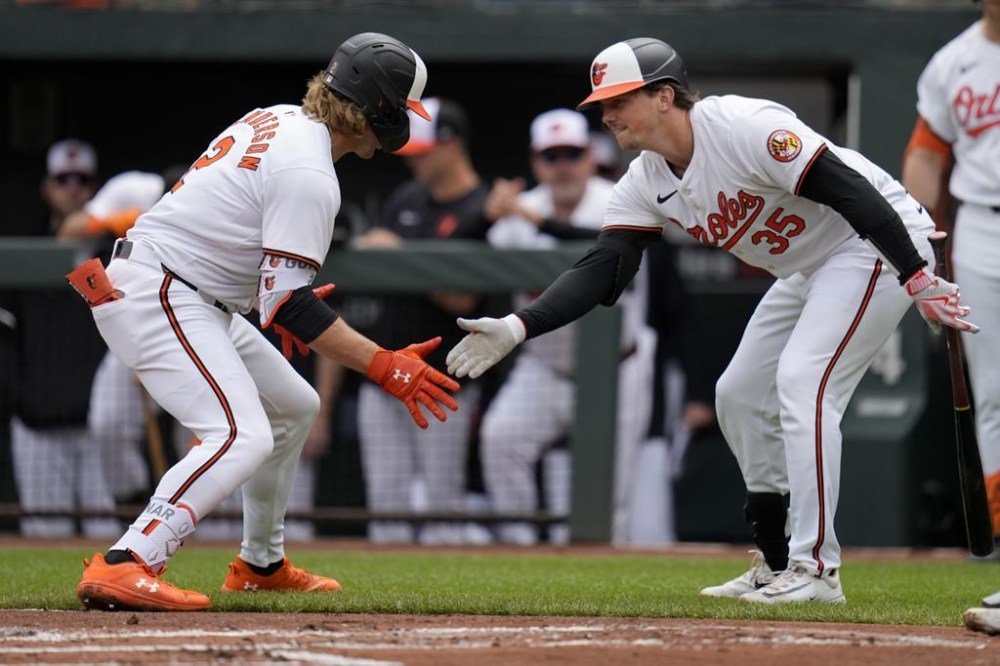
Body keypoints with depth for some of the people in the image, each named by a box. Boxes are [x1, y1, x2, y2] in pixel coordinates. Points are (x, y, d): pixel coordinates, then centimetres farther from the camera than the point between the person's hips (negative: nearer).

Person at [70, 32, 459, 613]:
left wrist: (284, 299, 26)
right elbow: (289, 304, -23)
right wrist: (384, 367, -24)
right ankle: (122, 568, -37)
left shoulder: (280, 118, 10)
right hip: (157, 297, -11)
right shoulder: (310, 175, -19)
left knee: (294, 408, 22)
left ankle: (261, 564, 34)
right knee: (243, 436, -26)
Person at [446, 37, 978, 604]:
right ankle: (777, 566, 20)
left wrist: (918, 279, -32)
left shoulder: (742, 128, -27)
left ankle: (816, 569, -19)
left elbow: (851, 190, -29)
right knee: (740, 396, 10)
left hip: (881, 243, -10)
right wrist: (517, 328, -23)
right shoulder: (646, 184, -1)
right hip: (807, 270, 10)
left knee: (801, 380, -22)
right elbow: (602, 270, -9)